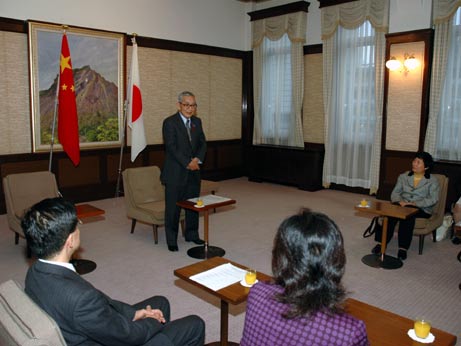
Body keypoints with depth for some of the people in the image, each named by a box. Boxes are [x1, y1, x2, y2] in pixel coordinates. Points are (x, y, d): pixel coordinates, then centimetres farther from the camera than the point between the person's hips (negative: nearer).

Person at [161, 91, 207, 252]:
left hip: (193, 172, 6)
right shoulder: (170, 122, -9)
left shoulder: (197, 122, 11)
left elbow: (203, 143, 9)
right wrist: (187, 163, -18)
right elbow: (171, 147, -16)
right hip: (175, 173, -6)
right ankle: (171, 240, 15)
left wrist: (197, 159, -9)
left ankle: (192, 234, 29)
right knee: (173, 207, 2)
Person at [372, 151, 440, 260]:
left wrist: (415, 204, -21)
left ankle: (403, 248, -35)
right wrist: (399, 201, -15)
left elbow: (433, 199, -8)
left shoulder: (432, 181, 5)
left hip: (422, 209, -2)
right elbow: (395, 193, 9)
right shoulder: (403, 176, 15)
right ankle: (381, 242, -33)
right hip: (402, 205, 3)